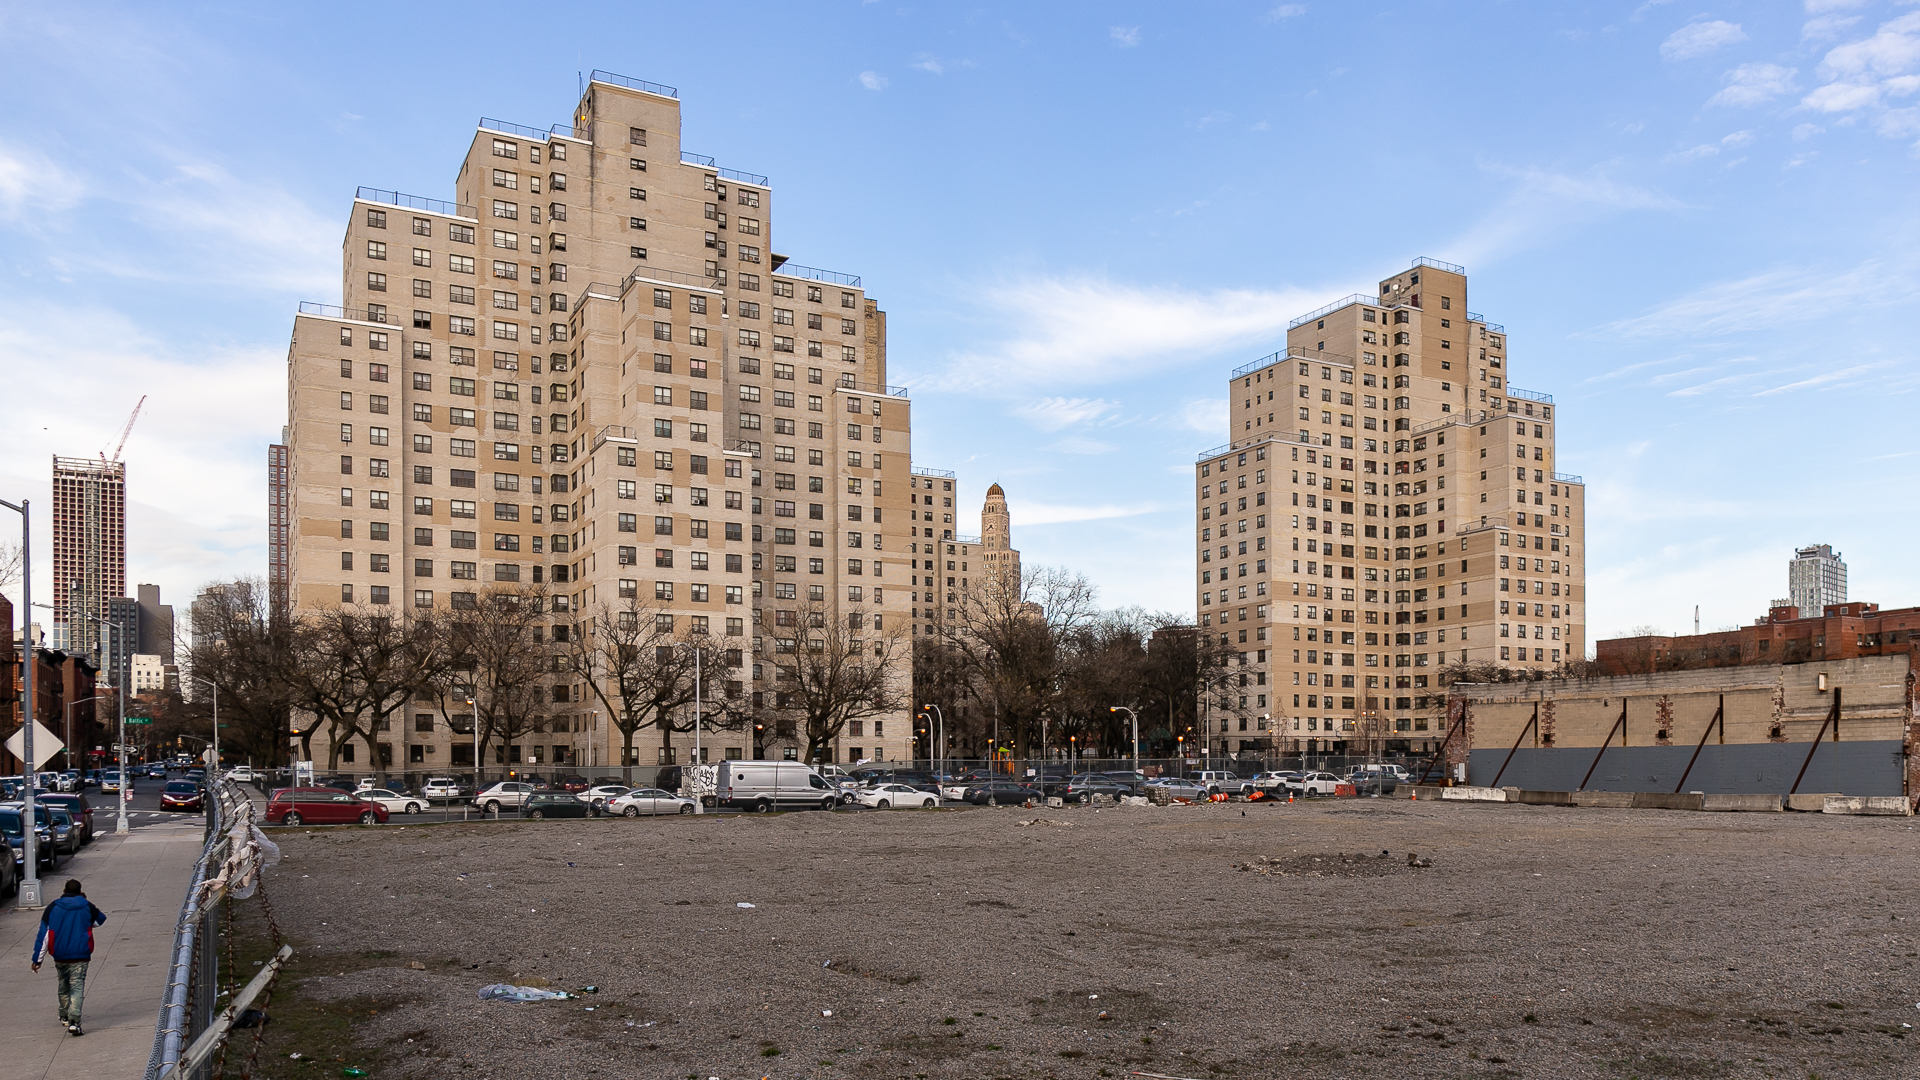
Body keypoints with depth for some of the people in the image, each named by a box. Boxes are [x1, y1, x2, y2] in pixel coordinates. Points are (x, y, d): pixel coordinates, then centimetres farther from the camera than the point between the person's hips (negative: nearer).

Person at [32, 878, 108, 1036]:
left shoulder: (53, 907, 1)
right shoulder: (87, 906, -1)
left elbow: (43, 934, 0)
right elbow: (101, 919, 17)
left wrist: (37, 958, 3)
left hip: (59, 956, 2)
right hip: (80, 956, -2)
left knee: (63, 986, 22)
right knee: (77, 987, -5)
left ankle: (64, 1016, 37)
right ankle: (74, 1021, -19)